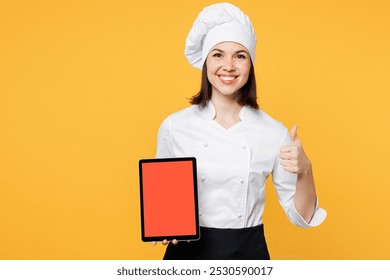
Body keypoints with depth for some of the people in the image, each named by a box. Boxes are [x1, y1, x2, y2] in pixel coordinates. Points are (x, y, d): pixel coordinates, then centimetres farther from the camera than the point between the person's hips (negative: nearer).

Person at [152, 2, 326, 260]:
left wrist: (304, 171, -20)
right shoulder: (174, 126, -7)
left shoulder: (274, 132, -7)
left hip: (248, 252, 0)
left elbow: (300, 216, -3)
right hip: (189, 251, 0)